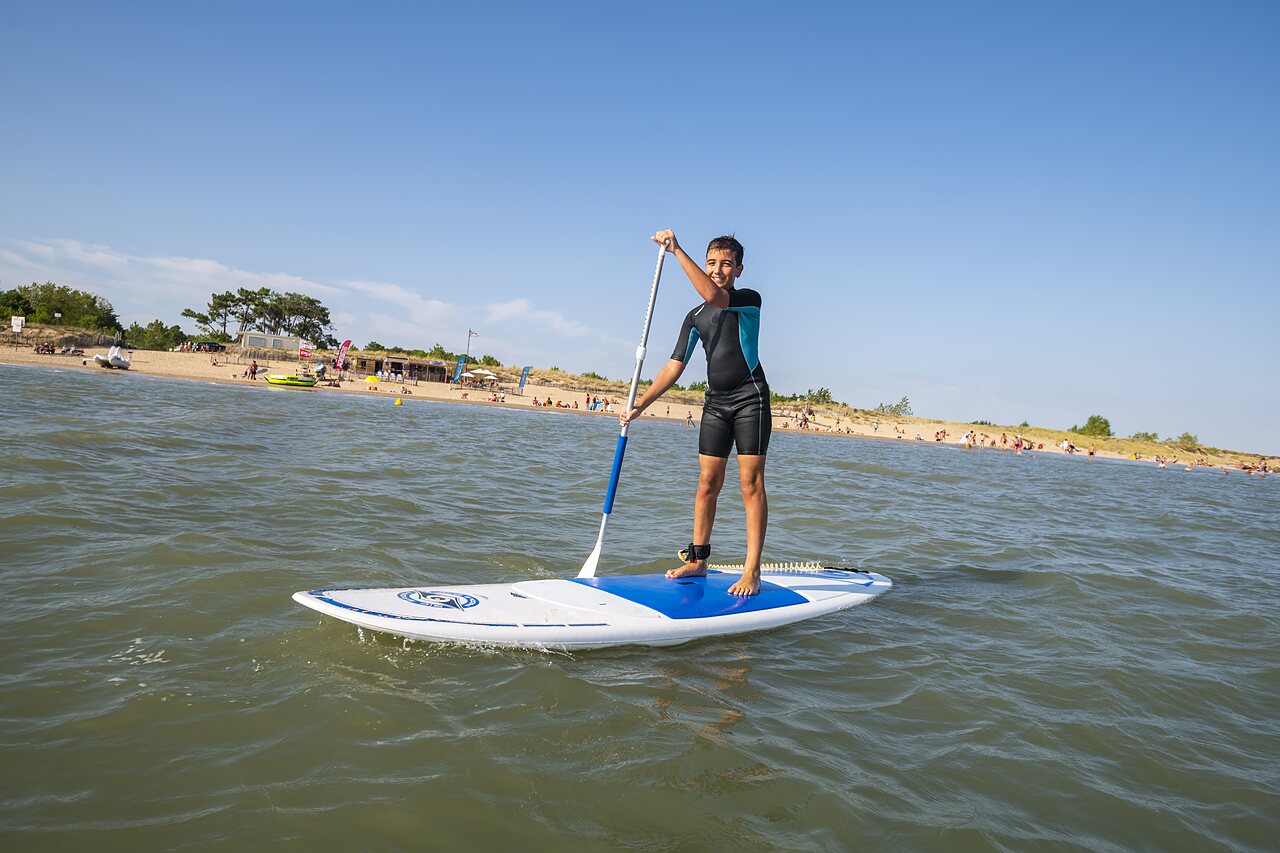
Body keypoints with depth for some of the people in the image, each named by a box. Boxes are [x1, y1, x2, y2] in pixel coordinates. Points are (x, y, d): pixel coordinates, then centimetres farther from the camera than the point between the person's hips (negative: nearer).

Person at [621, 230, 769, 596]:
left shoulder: (750, 300, -5)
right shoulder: (695, 316, 12)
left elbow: (712, 295, -28)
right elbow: (673, 368, 9)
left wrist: (677, 250, -25)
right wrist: (639, 406, 0)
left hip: (750, 399, -5)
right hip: (716, 402, 6)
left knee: (751, 484, -7)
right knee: (707, 483, 5)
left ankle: (752, 571, -6)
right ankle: (697, 560, 15)